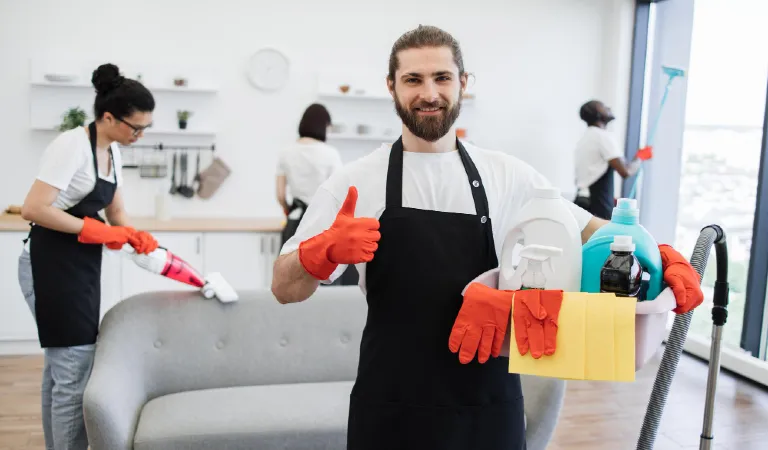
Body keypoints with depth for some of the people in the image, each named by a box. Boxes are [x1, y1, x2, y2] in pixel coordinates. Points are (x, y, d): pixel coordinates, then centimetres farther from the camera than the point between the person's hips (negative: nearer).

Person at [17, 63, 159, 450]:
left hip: (80, 265, 9)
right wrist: (93, 229, -20)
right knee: (74, 371, -8)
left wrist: (136, 237, -4)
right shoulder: (71, 146, -17)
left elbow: (116, 212, 16)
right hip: (51, 265, -9)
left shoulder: (111, 152, 9)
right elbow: (33, 209, -23)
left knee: (61, 368, 16)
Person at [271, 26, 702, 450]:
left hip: (490, 404, 2)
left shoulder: (510, 175, 1)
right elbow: (285, 289, -3)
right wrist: (324, 252, -24)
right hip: (391, 408, -1)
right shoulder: (356, 181, -4)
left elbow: (590, 232, 10)